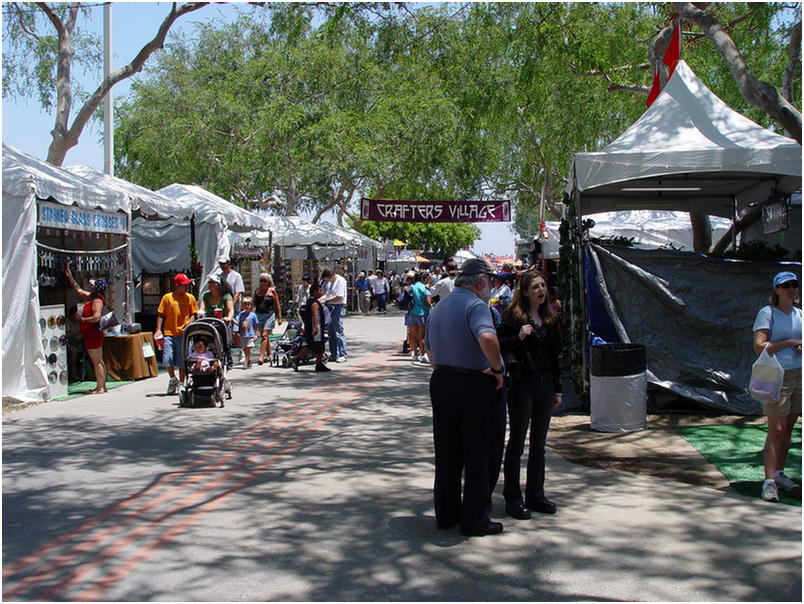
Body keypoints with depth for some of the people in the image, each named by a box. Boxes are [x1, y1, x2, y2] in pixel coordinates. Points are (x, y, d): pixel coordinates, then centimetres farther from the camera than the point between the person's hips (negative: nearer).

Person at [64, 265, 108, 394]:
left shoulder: (97, 301, -16)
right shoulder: (89, 297, 13)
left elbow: (96, 317, -28)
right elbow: (78, 289, 26)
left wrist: (83, 319, -16)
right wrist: (69, 276, 26)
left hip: (93, 334, -10)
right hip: (91, 334, 10)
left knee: (97, 362, -7)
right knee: (99, 361, 12)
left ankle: (100, 388, -5)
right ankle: (102, 386, 18)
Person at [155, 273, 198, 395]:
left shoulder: (190, 298, 8)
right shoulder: (167, 297, 4)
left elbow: (193, 314, 9)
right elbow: (160, 314, 6)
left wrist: (189, 325, -8)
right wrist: (158, 329, -3)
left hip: (183, 334, 0)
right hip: (169, 333, 0)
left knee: (182, 361, 1)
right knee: (167, 359, -6)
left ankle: (181, 383, 17)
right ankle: (173, 379, 19)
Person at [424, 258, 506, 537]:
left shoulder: (439, 307, 13)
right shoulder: (475, 305, -15)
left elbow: (429, 348, 21)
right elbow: (487, 338, -34)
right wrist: (497, 369, -21)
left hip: (441, 383, 8)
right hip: (475, 387, -8)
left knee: (447, 454, 15)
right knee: (482, 456, 3)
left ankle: (446, 514, 24)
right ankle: (475, 519, 9)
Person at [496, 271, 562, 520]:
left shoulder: (550, 319, 12)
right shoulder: (513, 316, -7)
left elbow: (554, 356, 15)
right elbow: (498, 345, -10)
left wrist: (557, 389, 14)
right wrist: (519, 337, -25)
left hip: (545, 385, 6)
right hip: (522, 385, -6)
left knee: (539, 444, 13)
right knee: (517, 443, 1)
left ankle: (535, 494, 23)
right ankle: (512, 498, 10)